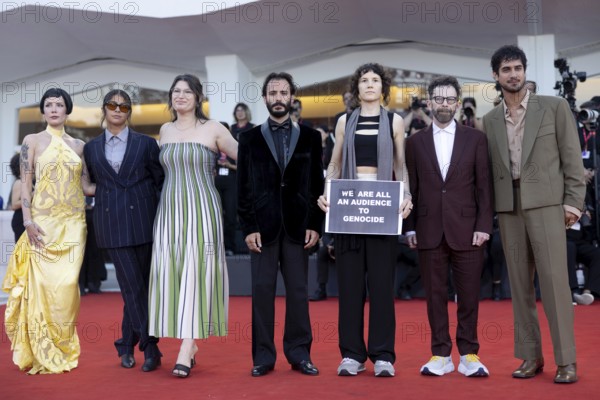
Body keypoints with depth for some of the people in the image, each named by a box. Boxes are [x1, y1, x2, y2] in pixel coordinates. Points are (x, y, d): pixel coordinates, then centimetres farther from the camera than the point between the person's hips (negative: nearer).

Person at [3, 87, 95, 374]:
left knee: (67, 284, -2)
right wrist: (28, 220, -11)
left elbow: (87, 186, 11)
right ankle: (43, 353, 5)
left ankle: (63, 348, 10)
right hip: (43, 221, -2)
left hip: (74, 222, 3)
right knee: (42, 284, -5)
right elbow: (25, 183, -1)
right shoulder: (33, 141, 5)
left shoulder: (78, 145, 12)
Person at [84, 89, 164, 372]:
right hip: (112, 223, 0)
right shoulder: (91, 148, 10)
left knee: (138, 285, 4)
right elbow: (93, 184, 17)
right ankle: (150, 347, -1)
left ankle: (127, 345, 16)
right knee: (132, 285, -6)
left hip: (142, 220, 0)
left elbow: (160, 181, 5)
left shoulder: (146, 143, 5)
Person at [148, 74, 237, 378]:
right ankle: (191, 344, 14)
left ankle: (185, 353, -10)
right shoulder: (165, 130, 13)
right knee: (171, 275, 1)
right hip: (169, 210, 5)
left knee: (195, 274, -9)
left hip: (201, 210, -4)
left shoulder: (212, 129, 0)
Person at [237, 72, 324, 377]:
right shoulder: (250, 138, 7)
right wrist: (248, 227, -4)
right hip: (263, 225, 0)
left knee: (298, 290, 3)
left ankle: (299, 353, 12)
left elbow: (317, 184, 7)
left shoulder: (310, 137, 9)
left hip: (297, 225, 1)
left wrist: (314, 224, -1)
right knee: (262, 290, 1)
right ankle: (263, 355, 8)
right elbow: (243, 187, 4)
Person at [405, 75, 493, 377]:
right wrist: (410, 227, 2)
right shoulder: (415, 141, 9)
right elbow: (411, 187, 8)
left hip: (466, 229, -1)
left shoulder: (475, 138, 6)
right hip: (429, 230, 1)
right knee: (435, 294, 4)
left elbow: (484, 185, 3)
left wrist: (484, 225, -5)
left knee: (468, 295, 3)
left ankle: (469, 354, 12)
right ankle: (441, 354, 12)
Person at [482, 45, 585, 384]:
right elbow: (490, 167, 12)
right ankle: (531, 356, 12)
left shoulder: (555, 107, 3)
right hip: (508, 208, 4)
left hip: (546, 203, -4)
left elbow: (572, 157, 0)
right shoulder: (490, 120, 12)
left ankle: (567, 360, -2)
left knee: (554, 281, -8)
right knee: (520, 285, 5)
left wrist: (573, 201, -7)